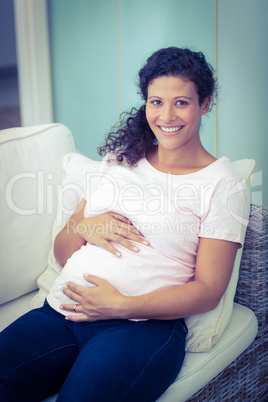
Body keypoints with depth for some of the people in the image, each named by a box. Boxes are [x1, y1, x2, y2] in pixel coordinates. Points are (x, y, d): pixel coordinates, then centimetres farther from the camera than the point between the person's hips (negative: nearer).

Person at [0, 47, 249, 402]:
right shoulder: (118, 161, 18)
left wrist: (121, 306, -15)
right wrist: (84, 228, -5)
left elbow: (208, 290, -3)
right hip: (61, 311, 4)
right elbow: (62, 252, 19)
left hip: (144, 324, -3)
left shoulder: (223, 184, 4)